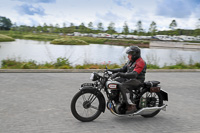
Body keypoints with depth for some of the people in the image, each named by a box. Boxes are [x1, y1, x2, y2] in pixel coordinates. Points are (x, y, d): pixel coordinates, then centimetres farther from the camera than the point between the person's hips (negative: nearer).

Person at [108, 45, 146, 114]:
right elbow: (123, 69, 20)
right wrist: (113, 70, 5)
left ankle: (131, 106, -29)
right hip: (128, 79, 10)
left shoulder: (140, 62, -18)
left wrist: (119, 74, -37)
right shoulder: (131, 61, 13)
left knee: (122, 86, -32)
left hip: (137, 80, -9)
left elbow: (134, 74, -30)